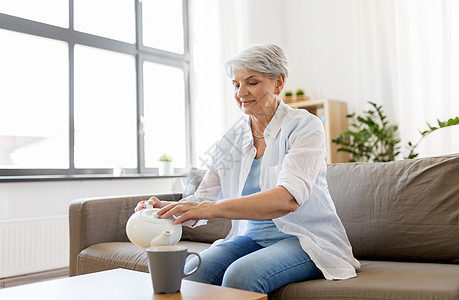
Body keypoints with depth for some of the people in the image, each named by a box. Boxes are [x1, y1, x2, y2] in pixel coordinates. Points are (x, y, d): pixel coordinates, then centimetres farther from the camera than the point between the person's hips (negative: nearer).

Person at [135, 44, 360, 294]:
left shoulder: (304, 127, -10)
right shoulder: (231, 141, 7)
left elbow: (289, 198, -26)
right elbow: (204, 198, 4)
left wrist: (213, 208, -37)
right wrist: (167, 208, -19)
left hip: (304, 239, -3)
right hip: (252, 239, 4)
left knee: (241, 274, -31)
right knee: (192, 272, -24)